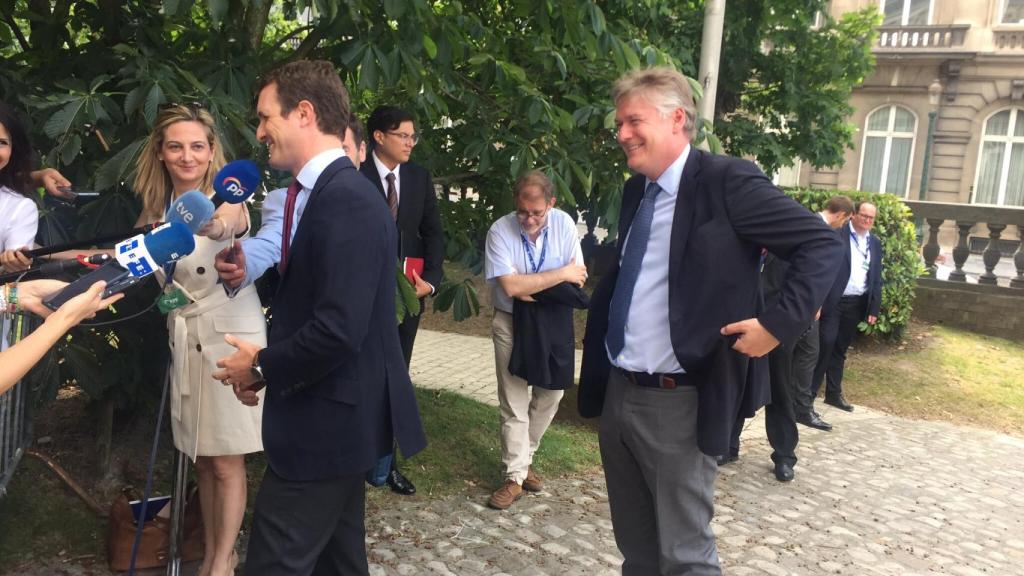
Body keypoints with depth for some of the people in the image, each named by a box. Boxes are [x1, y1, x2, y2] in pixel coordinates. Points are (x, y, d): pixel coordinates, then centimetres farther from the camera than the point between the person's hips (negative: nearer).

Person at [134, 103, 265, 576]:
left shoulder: (227, 198, -13)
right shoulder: (158, 209, 6)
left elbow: (227, 223, -37)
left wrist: (216, 221, -61)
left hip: (229, 338, -6)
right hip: (184, 340, 6)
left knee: (226, 463, 3)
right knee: (201, 460, 14)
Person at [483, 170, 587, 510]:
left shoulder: (564, 224, -9)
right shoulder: (500, 231, -18)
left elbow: (577, 279, -8)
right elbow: (511, 287, -26)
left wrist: (530, 288, -20)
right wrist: (561, 274, -21)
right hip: (512, 325, -3)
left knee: (550, 394, 12)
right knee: (514, 402, 0)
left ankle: (523, 458, 31)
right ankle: (515, 477, 10)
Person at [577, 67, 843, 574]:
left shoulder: (725, 181, -13)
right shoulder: (635, 191, 11)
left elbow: (820, 243, -14)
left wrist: (778, 324, -21)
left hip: (677, 403, -7)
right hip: (616, 394, 8)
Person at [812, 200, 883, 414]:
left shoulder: (875, 243, 12)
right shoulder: (837, 234, -5)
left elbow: (876, 278, 13)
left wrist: (874, 309, 7)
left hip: (856, 304, 5)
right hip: (832, 300, -5)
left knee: (840, 349, 12)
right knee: (825, 344, -8)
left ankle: (834, 393, 20)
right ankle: (809, 392, 2)